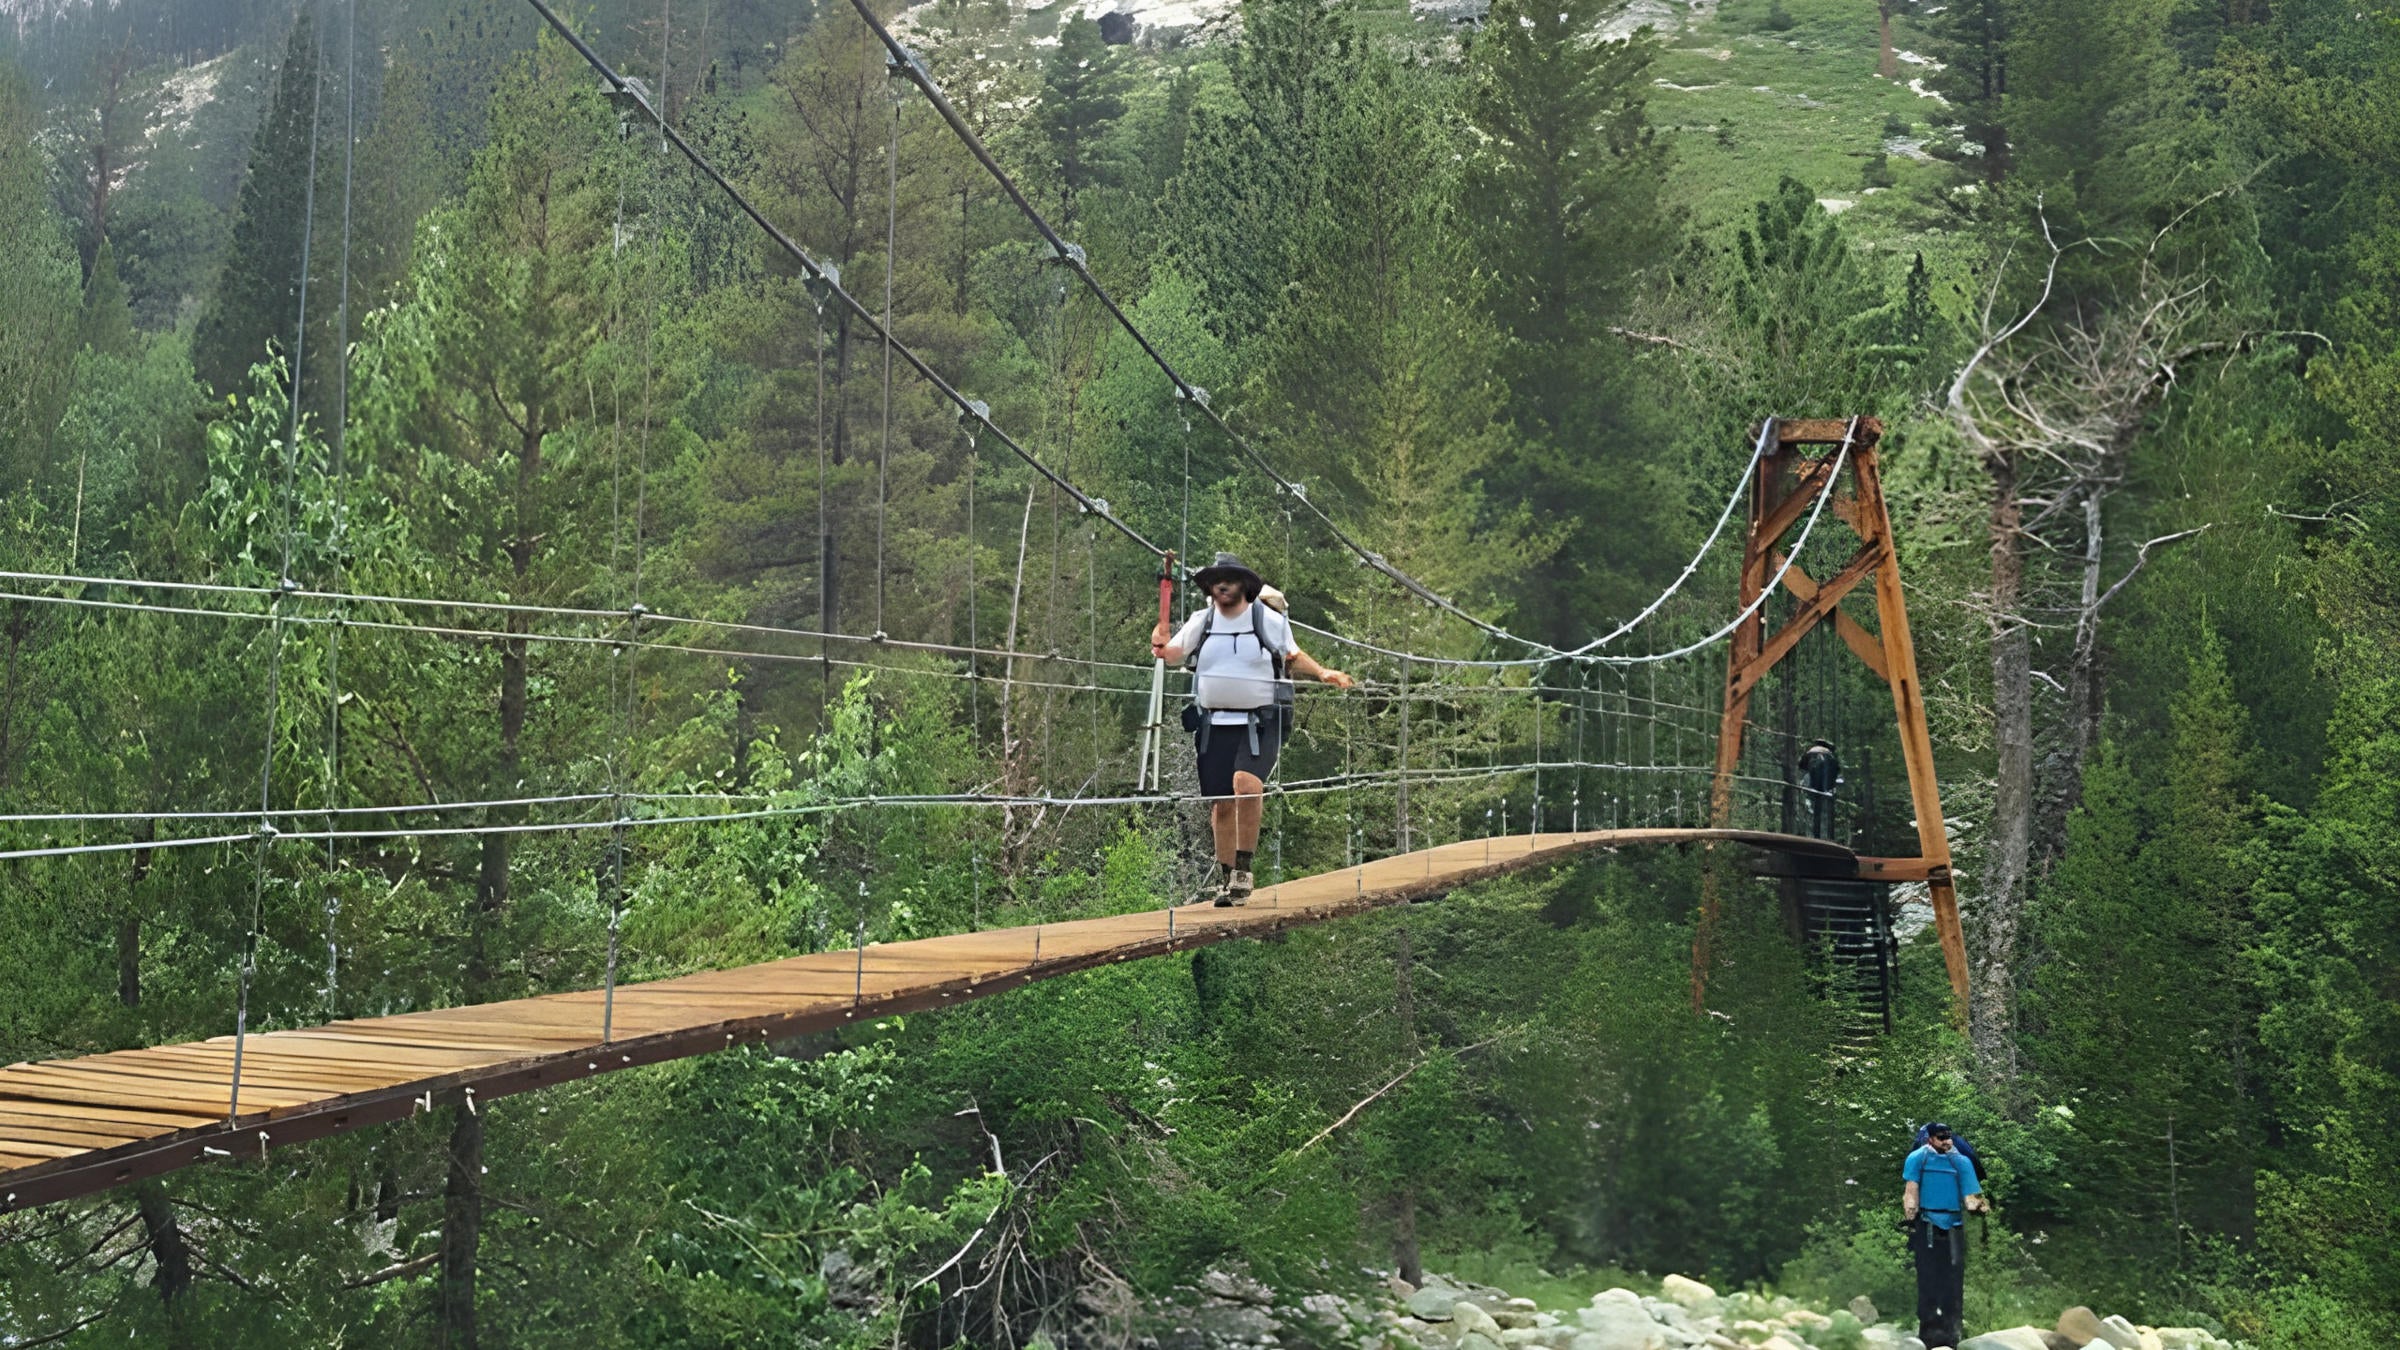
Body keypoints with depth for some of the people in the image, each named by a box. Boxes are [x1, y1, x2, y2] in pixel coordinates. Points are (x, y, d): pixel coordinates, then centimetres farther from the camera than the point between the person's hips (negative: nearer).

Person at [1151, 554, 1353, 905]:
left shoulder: (1270, 621, 2)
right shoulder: (1201, 623, 7)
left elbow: (1293, 657, 16)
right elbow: (1173, 653, 13)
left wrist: (1322, 673, 1)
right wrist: (1160, 646, -10)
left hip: (1259, 724, -3)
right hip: (1214, 726, 3)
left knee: (1246, 783, -27)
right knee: (1220, 804, 5)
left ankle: (1243, 868, -19)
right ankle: (1224, 876, 19)